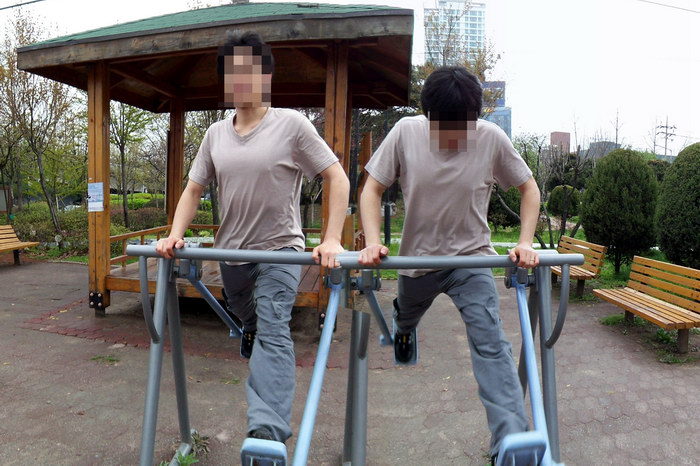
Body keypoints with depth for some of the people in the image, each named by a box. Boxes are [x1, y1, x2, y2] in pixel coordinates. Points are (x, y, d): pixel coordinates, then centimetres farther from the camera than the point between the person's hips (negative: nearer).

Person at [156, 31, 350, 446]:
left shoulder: (291, 124, -9)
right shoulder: (216, 133, 6)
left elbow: (338, 179, -11)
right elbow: (194, 190, 12)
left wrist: (332, 240, -20)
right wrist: (175, 235, -4)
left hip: (279, 249, -5)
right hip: (231, 251, 6)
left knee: (273, 332, -19)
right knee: (249, 321, 23)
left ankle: (268, 434, -22)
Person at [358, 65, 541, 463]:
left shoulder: (492, 138, -15)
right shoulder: (406, 132, -15)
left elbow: (529, 187, -1)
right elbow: (372, 189, -7)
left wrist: (526, 243, -13)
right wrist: (373, 242, -21)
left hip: (472, 259, -2)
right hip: (417, 258, 2)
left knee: (491, 345, -14)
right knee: (406, 320, 27)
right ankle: (404, 332, 65)